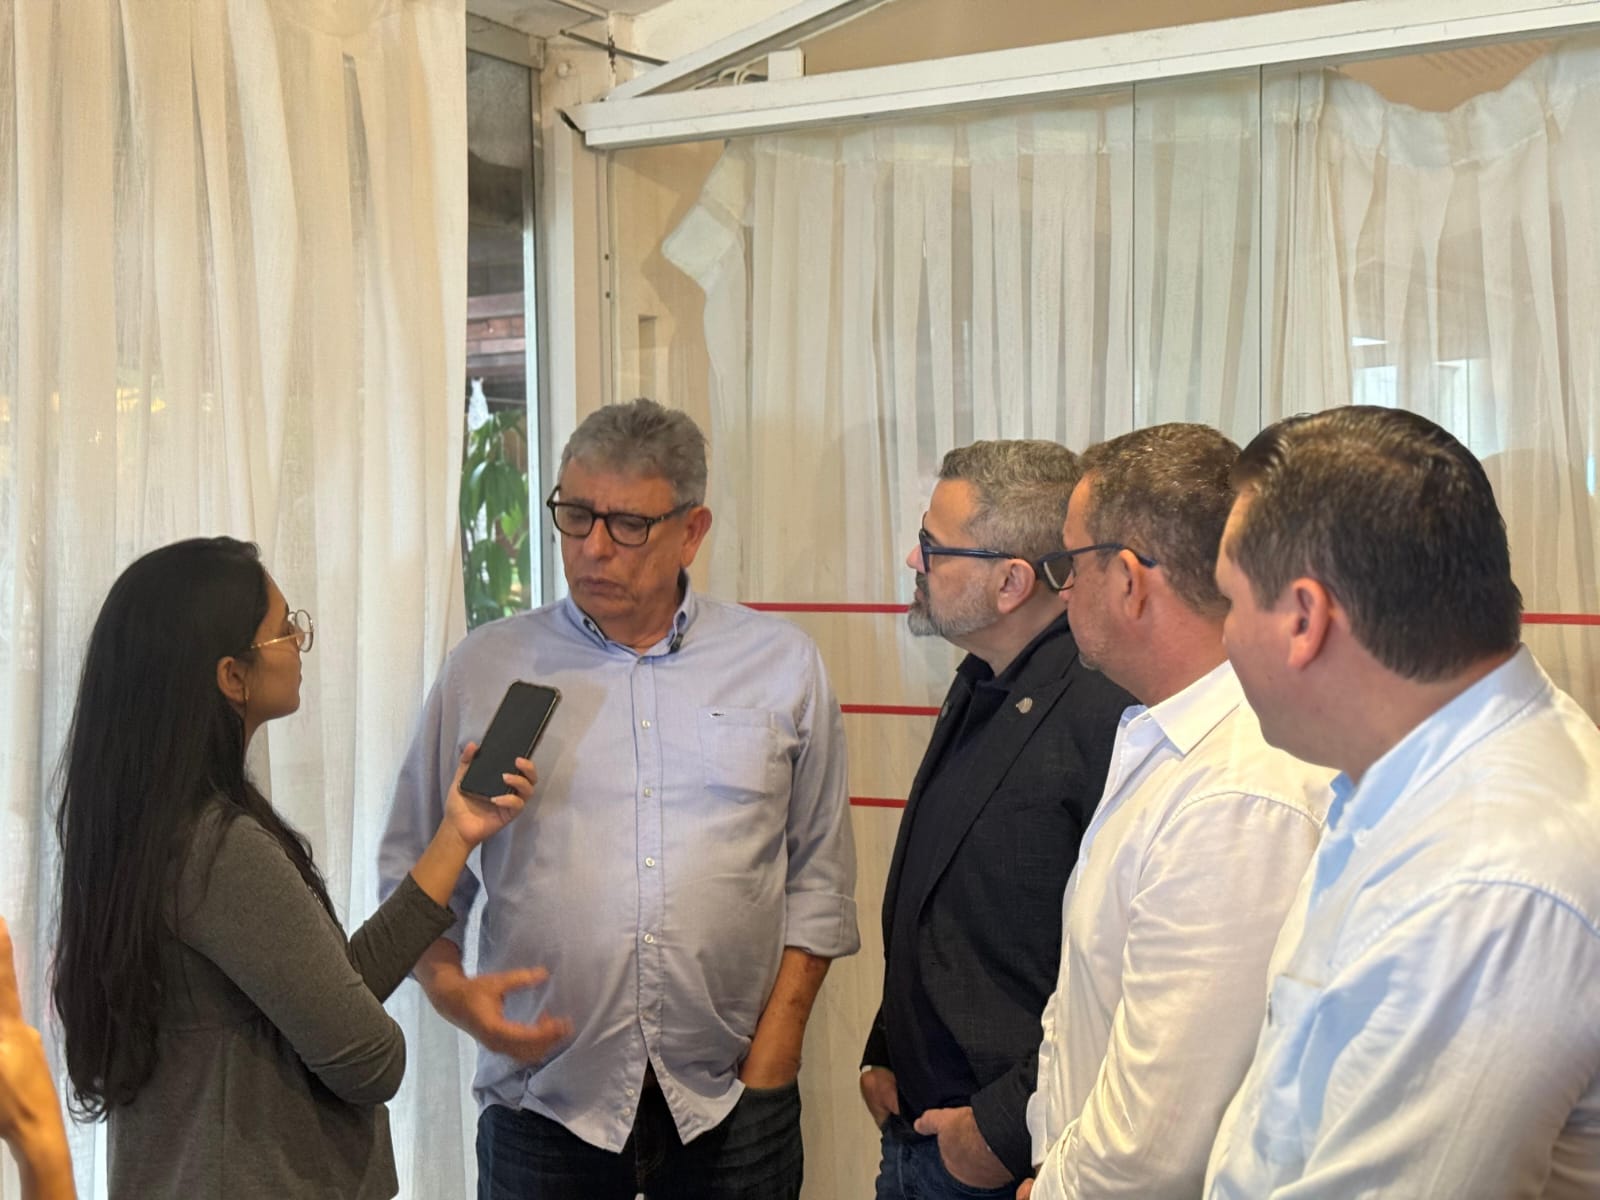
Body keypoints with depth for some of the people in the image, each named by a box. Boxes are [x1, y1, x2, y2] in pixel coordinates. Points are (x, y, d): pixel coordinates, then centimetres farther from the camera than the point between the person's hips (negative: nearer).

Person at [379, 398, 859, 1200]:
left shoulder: (783, 666, 4)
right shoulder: (485, 668, 3)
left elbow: (819, 875, 6)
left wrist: (773, 1054, 0)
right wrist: (446, 981, -8)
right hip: (541, 1104, 0)